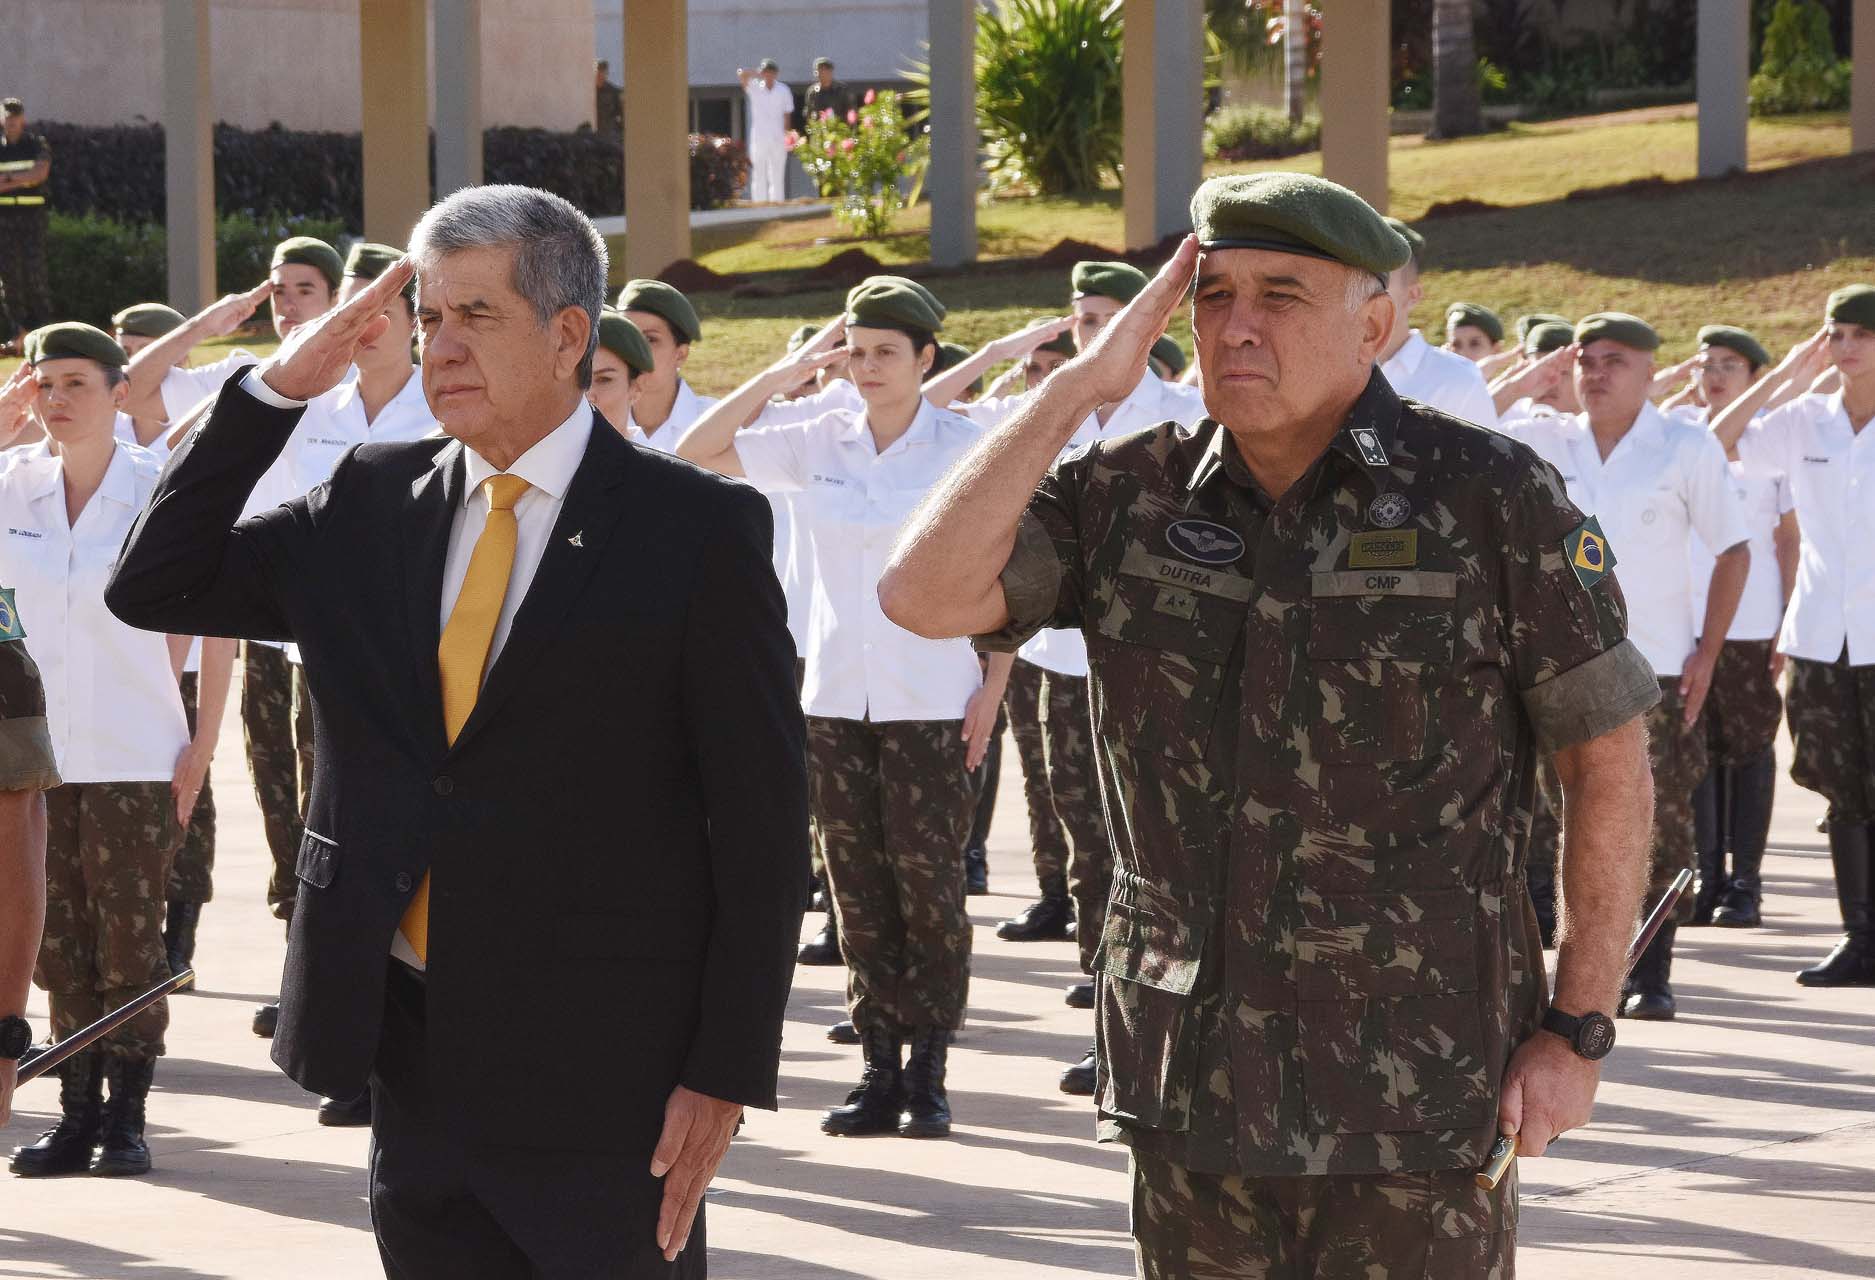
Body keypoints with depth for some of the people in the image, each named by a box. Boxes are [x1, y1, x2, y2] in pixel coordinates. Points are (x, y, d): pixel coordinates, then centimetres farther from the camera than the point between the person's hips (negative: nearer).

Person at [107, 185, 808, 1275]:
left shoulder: (697, 529, -5)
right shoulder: (373, 505, 11)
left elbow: (762, 820, -6)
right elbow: (155, 587, 11)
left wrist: (728, 1073, -11)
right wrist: (277, 388, 1)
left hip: (601, 1077, -5)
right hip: (414, 1052, 5)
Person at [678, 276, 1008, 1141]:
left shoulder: (964, 449, -3)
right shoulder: (821, 444, 6)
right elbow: (698, 451, 4)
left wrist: (994, 686, -5)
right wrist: (788, 371, 0)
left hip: (930, 704, -3)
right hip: (835, 699, 3)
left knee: (928, 887, -3)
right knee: (858, 895, 4)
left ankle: (928, 1071, 4)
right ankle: (879, 1070, 10)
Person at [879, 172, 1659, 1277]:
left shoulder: (1492, 498, -5)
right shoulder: (1131, 497, 4)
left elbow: (1609, 759, -1)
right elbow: (925, 598, -9)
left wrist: (1579, 1030, -6)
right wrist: (1080, 388, -9)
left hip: (1417, 1102, -3)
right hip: (1190, 1095, 4)